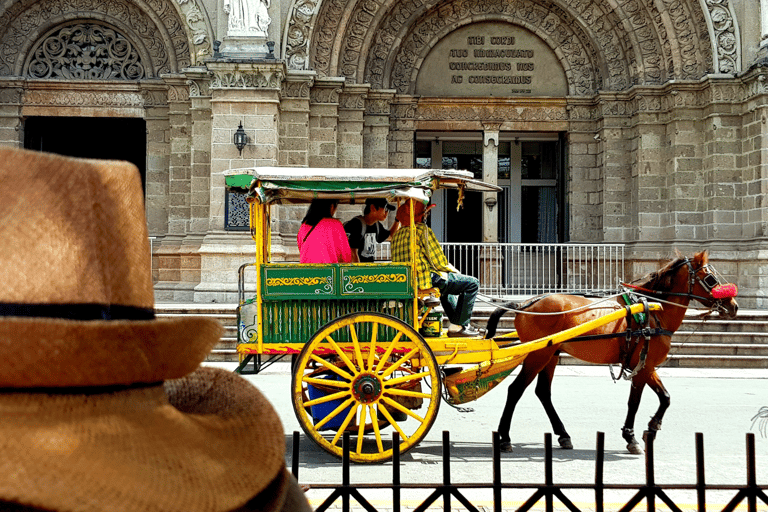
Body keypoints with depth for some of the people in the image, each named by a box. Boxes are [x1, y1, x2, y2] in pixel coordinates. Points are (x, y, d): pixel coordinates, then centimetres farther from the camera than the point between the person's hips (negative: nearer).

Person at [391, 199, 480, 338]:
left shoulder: (398, 234, 12)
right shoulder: (423, 230, -14)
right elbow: (439, 262, -16)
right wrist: (453, 269, 6)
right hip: (427, 280, -9)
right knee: (472, 283, -1)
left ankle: (455, 323, 36)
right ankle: (457, 327, 0)